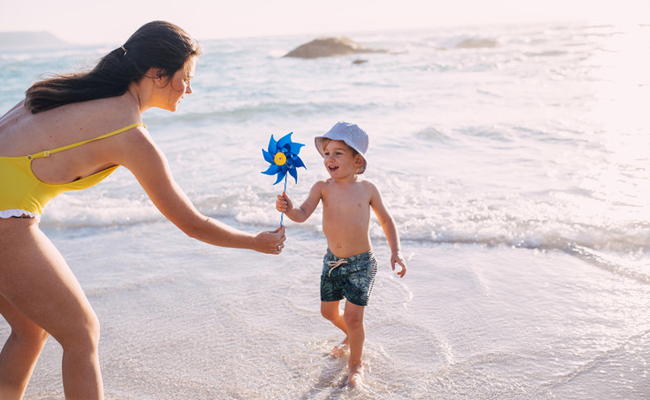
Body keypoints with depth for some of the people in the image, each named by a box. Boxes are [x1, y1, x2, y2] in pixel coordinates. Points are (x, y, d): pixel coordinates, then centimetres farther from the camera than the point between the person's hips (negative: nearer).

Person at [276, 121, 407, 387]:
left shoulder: (367, 189, -8)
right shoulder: (322, 187, -7)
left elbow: (386, 220, 5)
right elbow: (303, 214, -20)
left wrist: (395, 251, -2)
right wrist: (289, 210, -43)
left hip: (361, 263, -3)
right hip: (332, 260, 3)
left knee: (353, 317, -3)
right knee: (328, 311, 17)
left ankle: (355, 363, 25)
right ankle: (351, 337, 50)